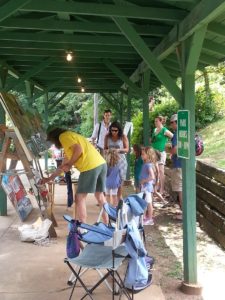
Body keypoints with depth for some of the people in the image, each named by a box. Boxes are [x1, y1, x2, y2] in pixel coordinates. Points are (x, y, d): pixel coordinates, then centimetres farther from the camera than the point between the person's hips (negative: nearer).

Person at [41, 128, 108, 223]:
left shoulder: (63, 136, 5)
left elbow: (78, 149, -14)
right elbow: (63, 166, 37)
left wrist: (69, 165, -1)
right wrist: (49, 178, 41)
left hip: (90, 167, -9)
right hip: (101, 164, 9)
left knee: (79, 198, 1)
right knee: (99, 195, 19)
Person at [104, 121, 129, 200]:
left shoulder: (123, 137, -5)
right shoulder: (107, 137, 1)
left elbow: (127, 149, -2)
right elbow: (105, 148, 9)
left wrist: (119, 150, -20)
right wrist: (107, 151, -14)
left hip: (120, 160, -1)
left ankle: (119, 198, 18)